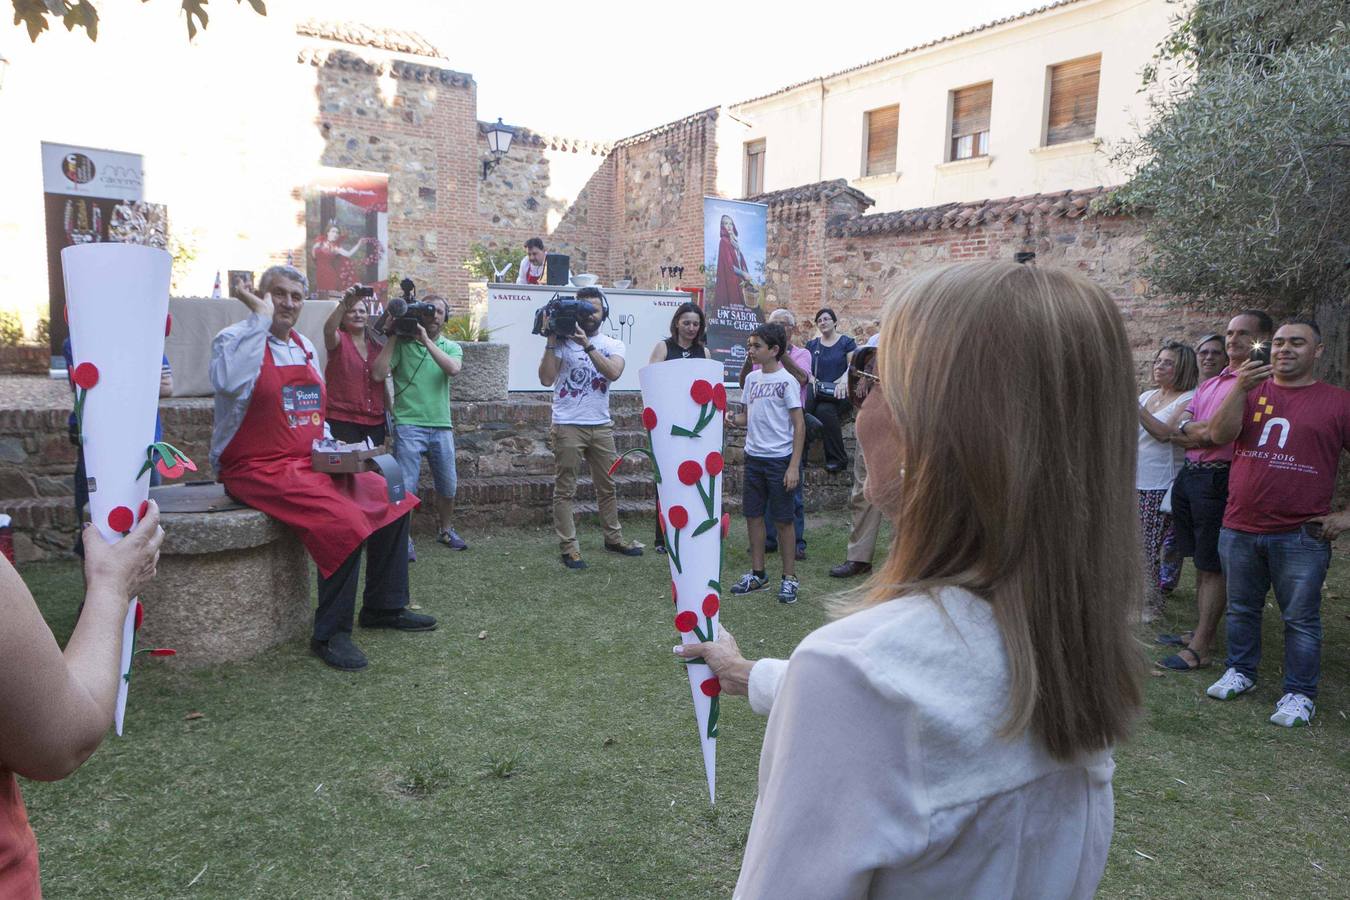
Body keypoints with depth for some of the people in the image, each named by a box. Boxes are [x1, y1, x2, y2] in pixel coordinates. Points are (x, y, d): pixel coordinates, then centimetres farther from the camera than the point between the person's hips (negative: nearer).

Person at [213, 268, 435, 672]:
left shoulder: (304, 346, 15)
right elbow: (230, 381, -33)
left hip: (309, 463, 8)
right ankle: (330, 634, -12)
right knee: (345, 520, -28)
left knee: (392, 500, 3)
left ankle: (384, 608, 16)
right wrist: (261, 316, -27)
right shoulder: (235, 338, -8)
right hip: (257, 468, -8)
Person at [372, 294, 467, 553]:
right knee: (406, 486, -8)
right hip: (409, 425, -3)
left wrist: (426, 340, -16)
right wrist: (392, 337, -9)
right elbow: (378, 374, -10)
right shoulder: (402, 344, 2)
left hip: (442, 426, 4)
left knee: (448, 486, 12)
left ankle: (445, 530, 33)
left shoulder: (451, 347, 10)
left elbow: (453, 369, -12)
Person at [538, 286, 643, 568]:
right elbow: (546, 379, -12)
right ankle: (569, 548, 7)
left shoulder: (613, 344, 6)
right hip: (568, 426, -3)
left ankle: (613, 538, 29)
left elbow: (614, 373, -14)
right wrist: (551, 341, -15)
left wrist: (587, 345, -21)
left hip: (601, 425, 4)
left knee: (607, 486, 14)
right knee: (565, 489, 0)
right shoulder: (562, 341, -2)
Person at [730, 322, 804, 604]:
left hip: (779, 459, -6)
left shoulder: (786, 381, -10)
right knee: (753, 515, 10)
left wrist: (794, 465, -16)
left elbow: (799, 425, -11)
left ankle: (789, 578, 14)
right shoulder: (752, 378, 8)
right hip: (753, 457, 6)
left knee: (782, 519, 2)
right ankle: (757, 573, 23)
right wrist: (731, 419, -7)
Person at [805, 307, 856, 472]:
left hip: (839, 392, -3)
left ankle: (837, 458, -23)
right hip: (817, 391, 3)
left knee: (824, 410, -36)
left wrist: (843, 380, -20)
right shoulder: (812, 345, 21)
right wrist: (812, 379, -8)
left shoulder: (846, 342, 9)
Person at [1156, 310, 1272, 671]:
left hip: (1219, 480, -8)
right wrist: (1199, 433, -10)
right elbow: (1177, 431, 10)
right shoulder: (1209, 384, 19)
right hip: (1189, 475, 8)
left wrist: (1189, 430, -1)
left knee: (1212, 567, -2)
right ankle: (1198, 632, 26)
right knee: (1201, 563, 16)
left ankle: (1200, 649, 3)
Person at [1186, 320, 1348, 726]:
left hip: (1301, 536, -3)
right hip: (1240, 529, 3)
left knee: (1301, 619, 5)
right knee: (1242, 609, 15)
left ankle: (1299, 694, 17)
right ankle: (1240, 672, 31)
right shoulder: (1251, 391, 9)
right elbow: (1219, 435, -8)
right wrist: (1241, 388, -19)